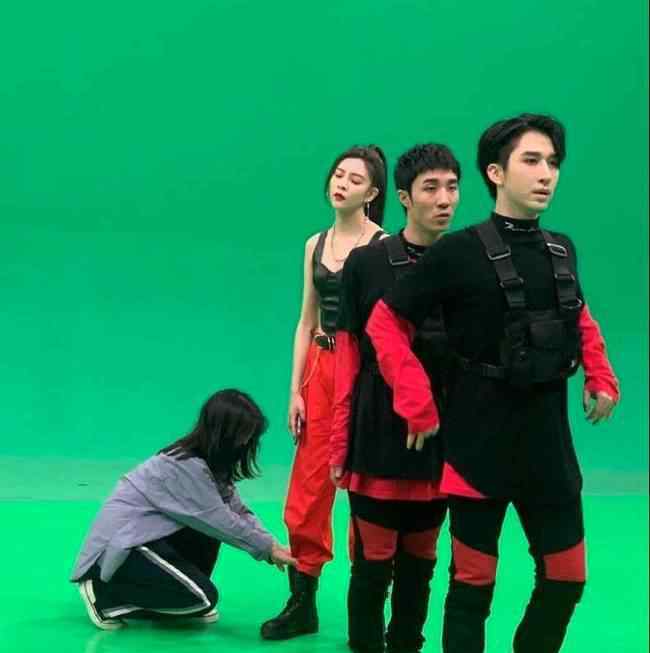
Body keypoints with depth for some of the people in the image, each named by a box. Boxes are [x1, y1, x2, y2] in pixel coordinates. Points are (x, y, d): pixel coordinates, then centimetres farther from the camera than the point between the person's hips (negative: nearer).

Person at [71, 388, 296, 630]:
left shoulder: (211, 462, 7)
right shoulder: (186, 466, -23)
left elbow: (238, 512, 6)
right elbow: (222, 522, -21)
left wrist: (272, 546, -6)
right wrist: (268, 548, -12)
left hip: (146, 534, 10)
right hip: (120, 544, -10)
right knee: (204, 598, -15)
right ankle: (103, 594, -7)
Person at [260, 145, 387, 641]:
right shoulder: (316, 244, 11)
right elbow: (307, 321, 13)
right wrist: (295, 389, 7)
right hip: (319, 368, 6)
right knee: (308, 489, 6)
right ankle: (301, 604, 17)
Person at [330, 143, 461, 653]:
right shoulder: (367, 263, -3)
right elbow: (349, 358, -1)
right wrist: (340, 443, -2)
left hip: (443, 438, 2)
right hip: (378, 437, -2)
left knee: (420, 558, 12)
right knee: (374, 559, 3)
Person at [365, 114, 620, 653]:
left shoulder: (562, 250, 6)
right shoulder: (460, 252, -11)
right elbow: (387, 323, -7)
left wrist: (601, 377, 10)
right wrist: (419, 404, -12)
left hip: (548, 437, 5)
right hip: (479, 441, -5)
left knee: (567, 577, 9)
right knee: (474, 581, 5)